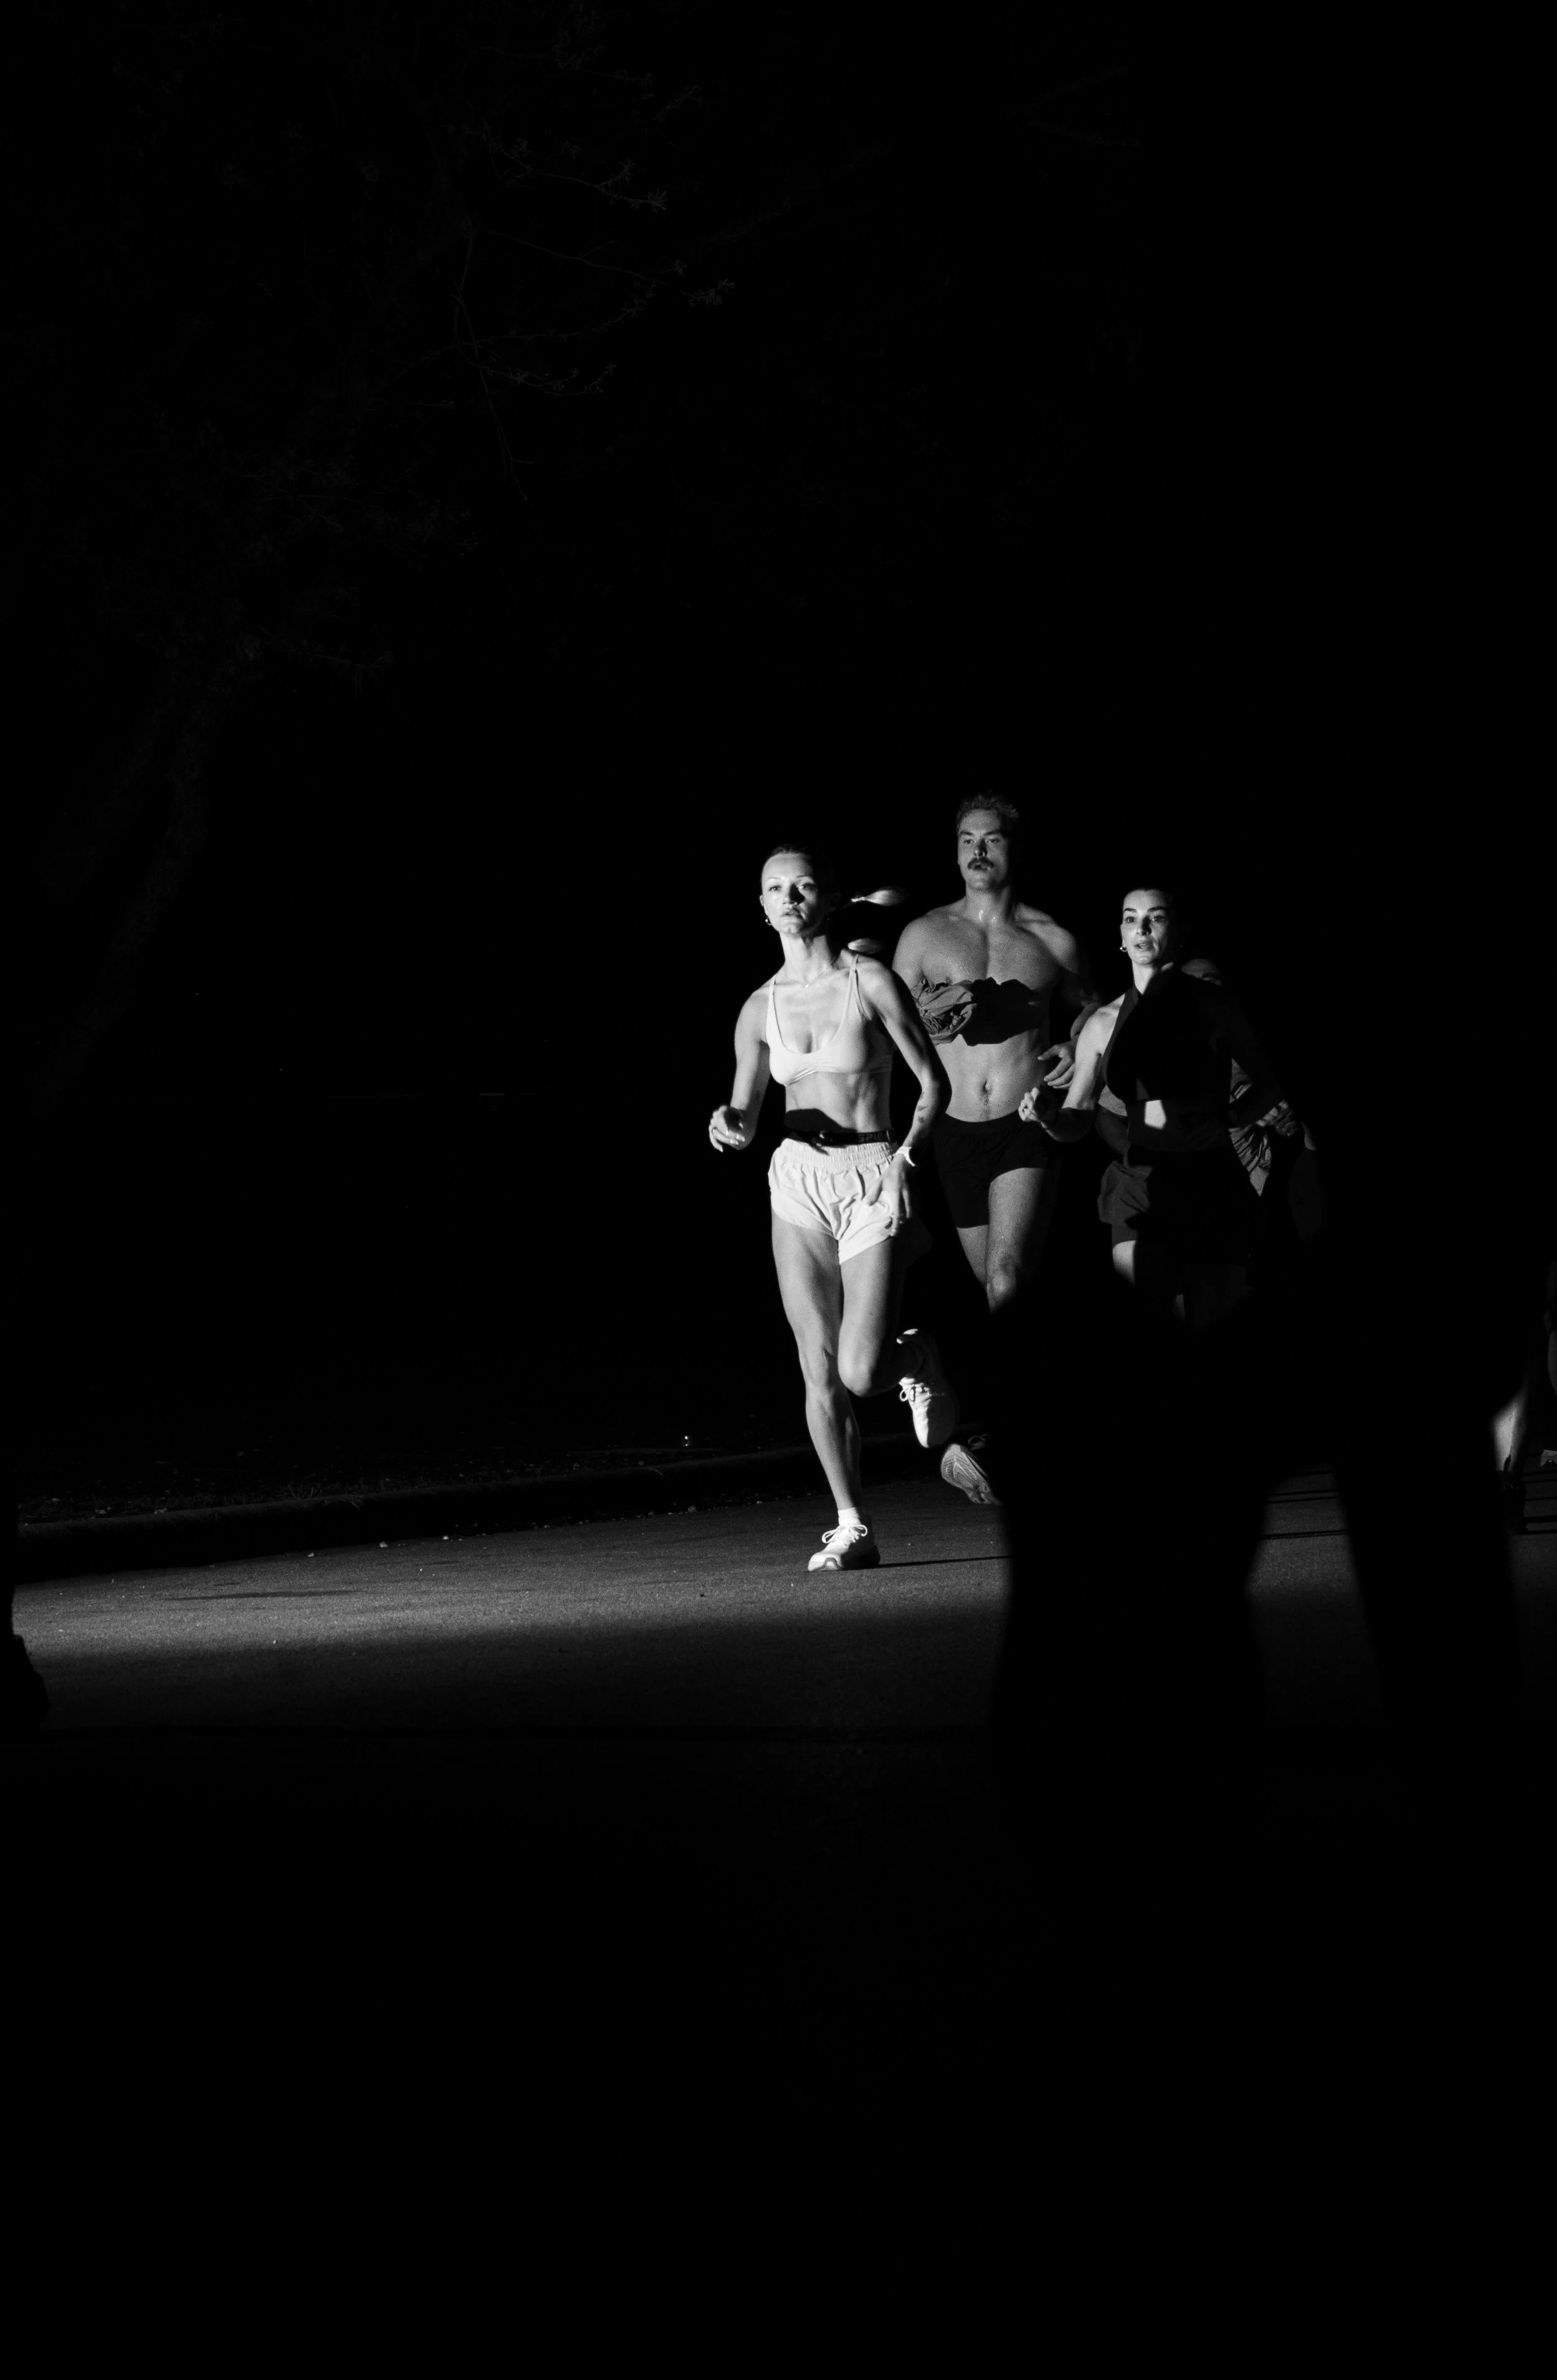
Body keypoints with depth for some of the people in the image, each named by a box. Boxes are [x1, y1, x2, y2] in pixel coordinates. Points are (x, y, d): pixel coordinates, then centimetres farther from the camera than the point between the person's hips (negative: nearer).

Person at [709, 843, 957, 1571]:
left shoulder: (870, 983, -3)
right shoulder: (761, 1008, 8)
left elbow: (933, 1081, 2)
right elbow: (745, 1119, 13)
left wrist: (907, 1158, -11)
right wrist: (728, 1124, -10)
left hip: (875, 1182, -3)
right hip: (799, 1183, 3)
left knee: (859, 1374, -11)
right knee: (819, 1372, -1)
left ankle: (918, 1359, 24)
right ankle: (853, 1529, 8)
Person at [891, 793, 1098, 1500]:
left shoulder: (1052, 942, 5)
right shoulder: (924, 936, 5)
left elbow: (1091, 1005, 22)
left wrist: (1077, 1048, 1)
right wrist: (925, 1019, -14)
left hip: (1027, 1129, -2)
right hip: (956, 1132, 2)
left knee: (1007, 1280, -21)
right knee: (989, 1288, 8)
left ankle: (968, 1434, -25)